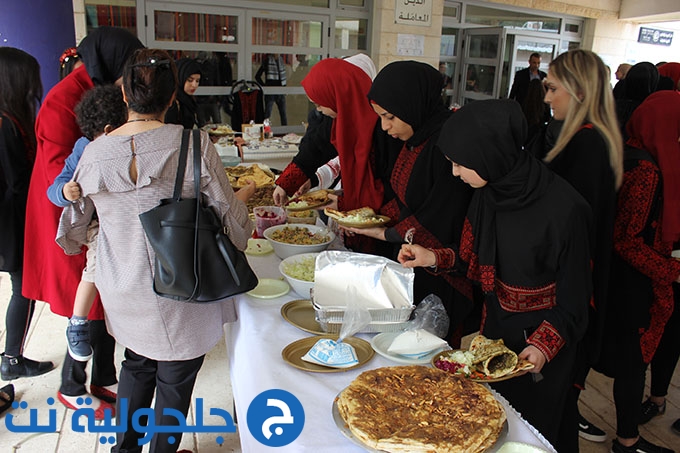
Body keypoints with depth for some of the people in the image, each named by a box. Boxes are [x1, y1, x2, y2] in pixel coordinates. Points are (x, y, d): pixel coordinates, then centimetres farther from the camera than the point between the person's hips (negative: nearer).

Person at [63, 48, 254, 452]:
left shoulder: (95, 153, -8)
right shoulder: (194, 144, -19)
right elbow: (231, 220, -13)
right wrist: (245, 195, 8)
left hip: (124, 293, 4)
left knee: (138, 364, 29)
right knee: (174, 381, 17)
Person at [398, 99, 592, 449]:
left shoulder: (563, 207, -27)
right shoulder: (488, 193, -7)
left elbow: (574, 293, -17)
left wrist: (544, 345, -26)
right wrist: (435, 259, -8)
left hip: (542, 334, -6)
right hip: (495, 323, 6)